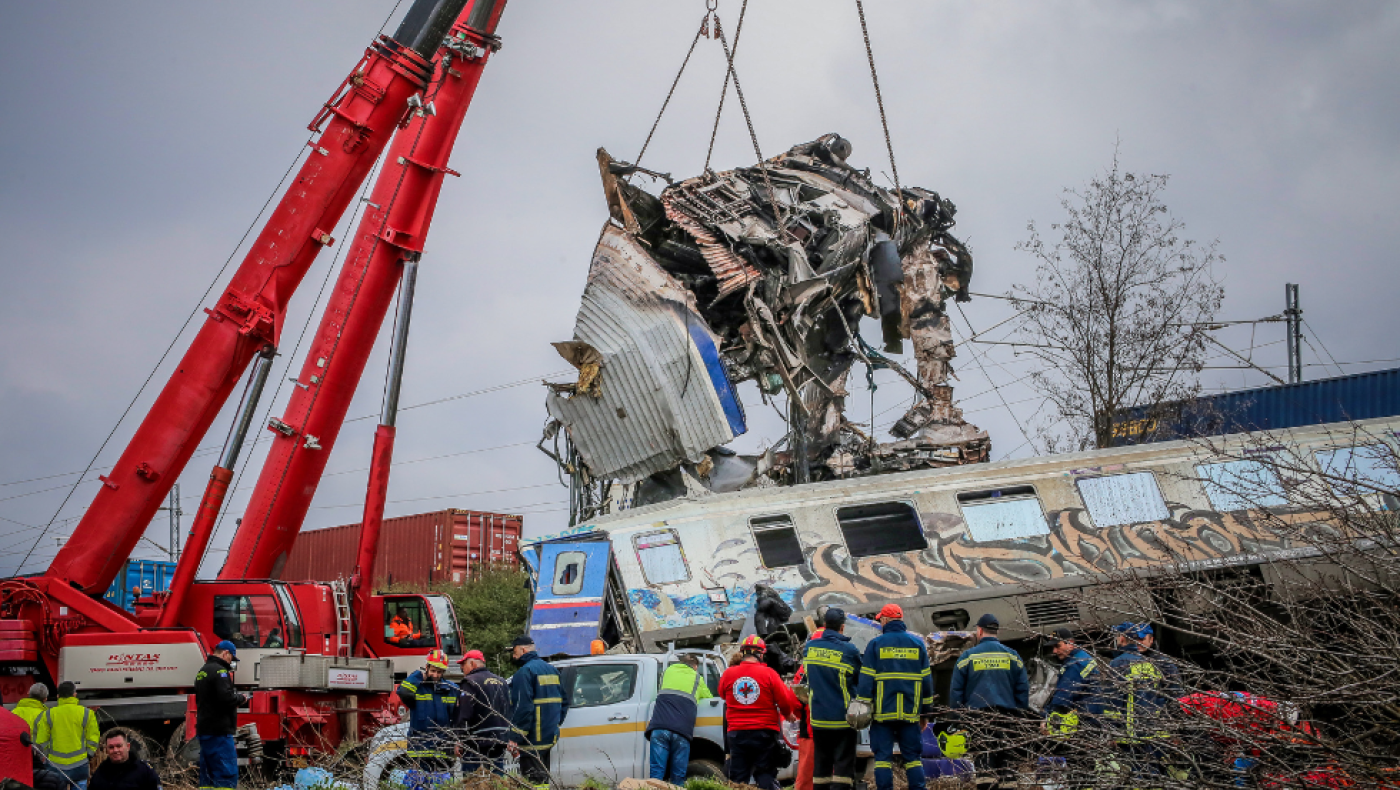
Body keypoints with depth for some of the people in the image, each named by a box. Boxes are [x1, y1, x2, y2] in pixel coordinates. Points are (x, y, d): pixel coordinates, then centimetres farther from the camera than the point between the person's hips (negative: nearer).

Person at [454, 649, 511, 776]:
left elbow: (463, 715, -16)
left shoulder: (470, 682, -9)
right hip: (500, 743, 8)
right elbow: (509, 712, 21)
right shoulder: (501, 682, 17)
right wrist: (508, 739, 24)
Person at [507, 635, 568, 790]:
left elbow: (522, 708, -20)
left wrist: (514, 738, -18)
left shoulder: (524, 672, -13)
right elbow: (564, 701, 20)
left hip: (533, 739, -9)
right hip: (550, 736, 9)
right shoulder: (552, 670, 16)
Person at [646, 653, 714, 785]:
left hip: (659, 727, 1)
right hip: (682, 730, -1)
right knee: (678, 778, 1)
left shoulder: (668, 671, 25)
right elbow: (709, 699, 32)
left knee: (657, 774, -4)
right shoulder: (697, 678, 21)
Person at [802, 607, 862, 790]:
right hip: (843, 718, -4)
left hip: (818, 717, 4)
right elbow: (861, 680, -1)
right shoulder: (849, 650, -12)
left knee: (821, 763, 12)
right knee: (844, 763, -1)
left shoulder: (809, 648, 1)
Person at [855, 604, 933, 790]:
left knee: (883, 756, 1)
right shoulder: (917, 643, 8)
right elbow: (926, 679, 10)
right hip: (910, 712, 2)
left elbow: (866, 679, -4)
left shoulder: (876, 644, -1)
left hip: (883, 712, -2)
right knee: (913, 757, 8)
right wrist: (926, 711, 16)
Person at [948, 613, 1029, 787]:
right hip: (1008, 716, 2)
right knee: (1007, 759, 4)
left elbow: (956, 692, 3)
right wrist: (1020, 717, 14)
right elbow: (1023, 690, 9)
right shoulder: (1013, 656, 8)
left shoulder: (967, 656, 2)